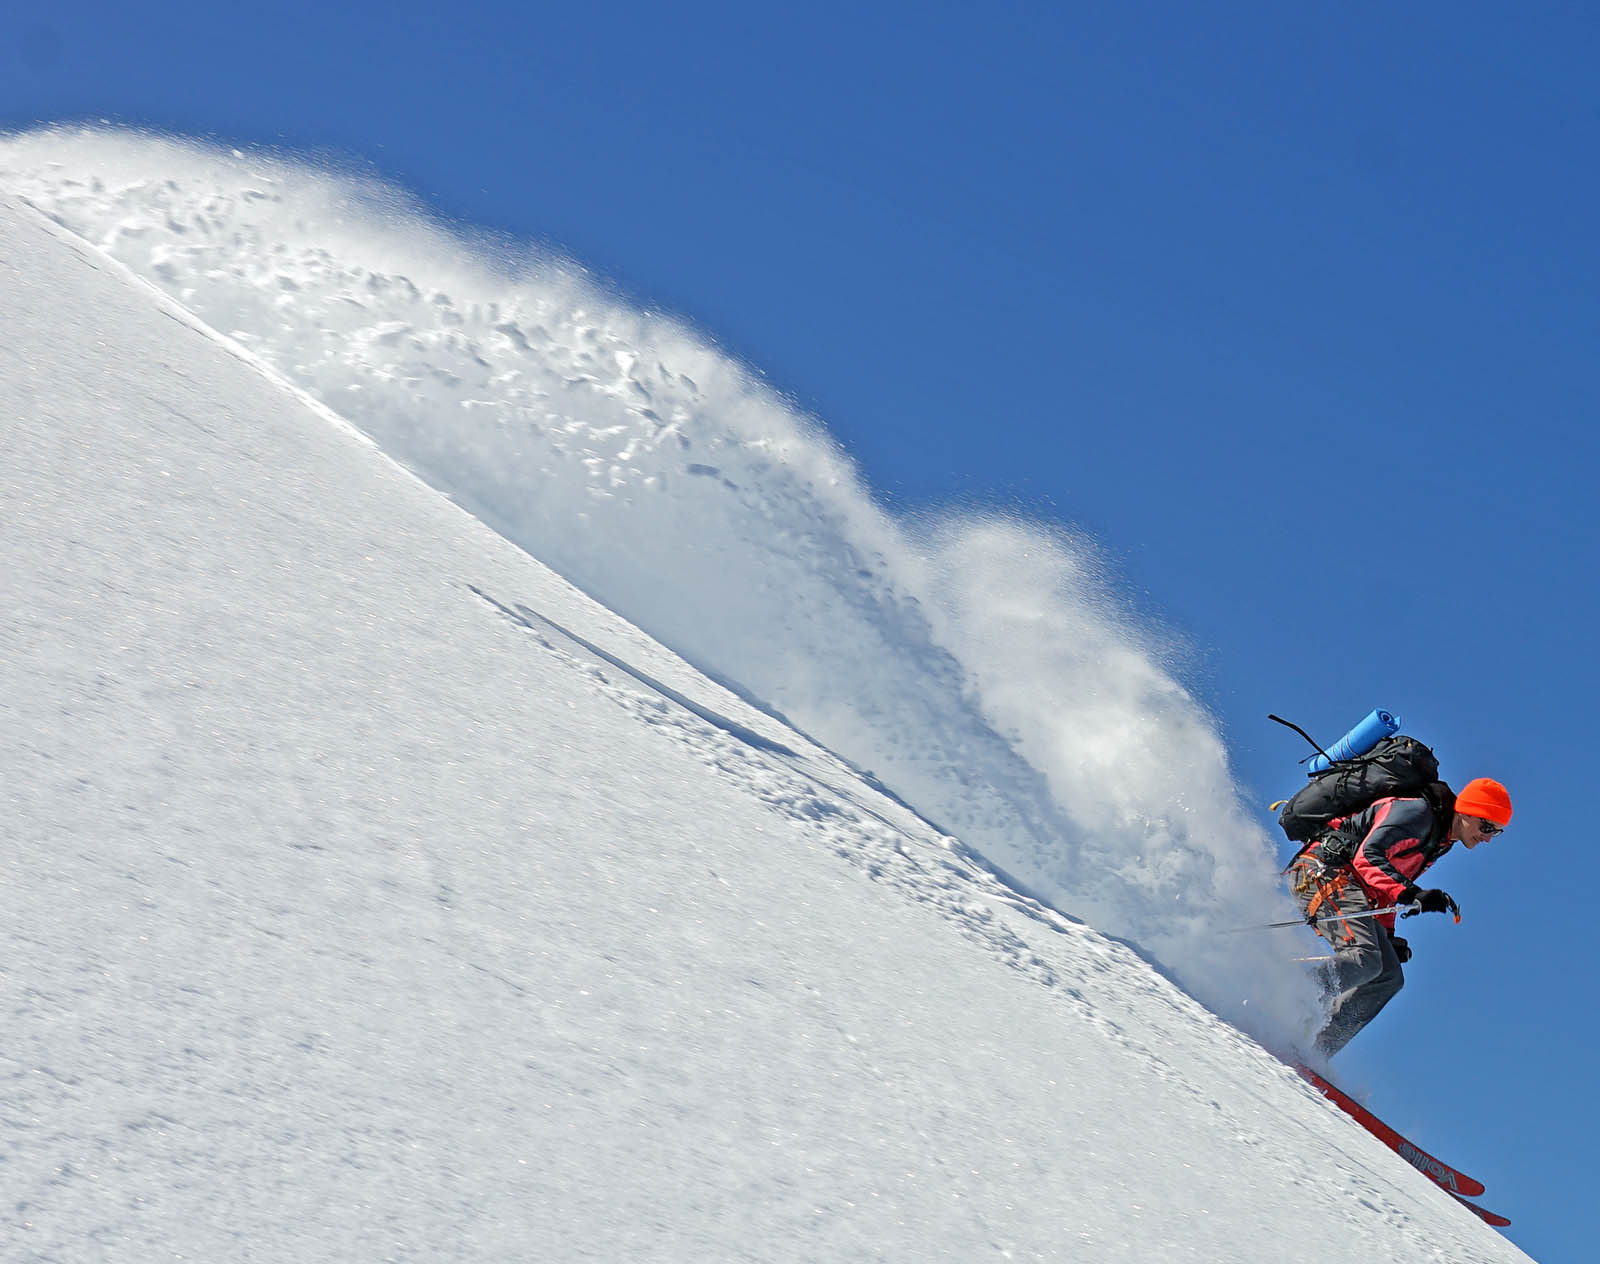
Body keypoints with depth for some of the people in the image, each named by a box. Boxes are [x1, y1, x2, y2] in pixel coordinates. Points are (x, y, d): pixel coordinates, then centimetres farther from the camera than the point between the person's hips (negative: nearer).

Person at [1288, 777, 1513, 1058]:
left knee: (1389, 977, 2)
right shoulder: (1417, 811, -11)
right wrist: (1411, 894, -34)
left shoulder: (1440, 841, 19)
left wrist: (1387, 935, 19)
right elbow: (1367, 856, -24)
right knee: (1365, 960, -27)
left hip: (1355, 890, 10)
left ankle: (1314, 1047, -7)